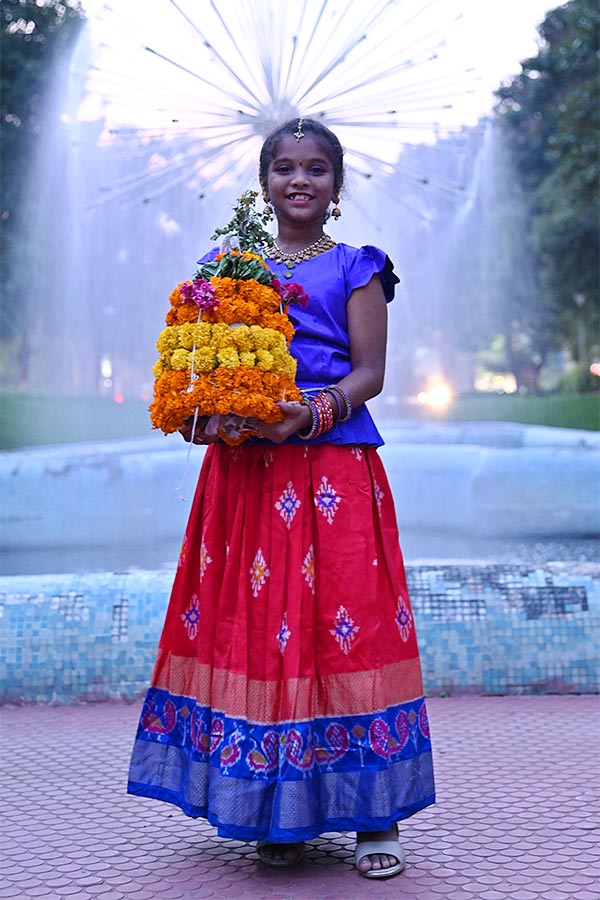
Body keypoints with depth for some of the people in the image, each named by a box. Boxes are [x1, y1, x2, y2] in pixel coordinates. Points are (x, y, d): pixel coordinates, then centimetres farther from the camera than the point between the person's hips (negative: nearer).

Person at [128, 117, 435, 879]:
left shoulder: (355, 268, 6)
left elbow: (369, 371, -1)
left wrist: (314, 412, -19)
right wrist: (203, 411, -8)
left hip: (333, 466, -3)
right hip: (243, 467, 3)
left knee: (343, 626, -5)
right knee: (252, 629, 3)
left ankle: (372, 815, 5)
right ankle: (277, 814, 16)